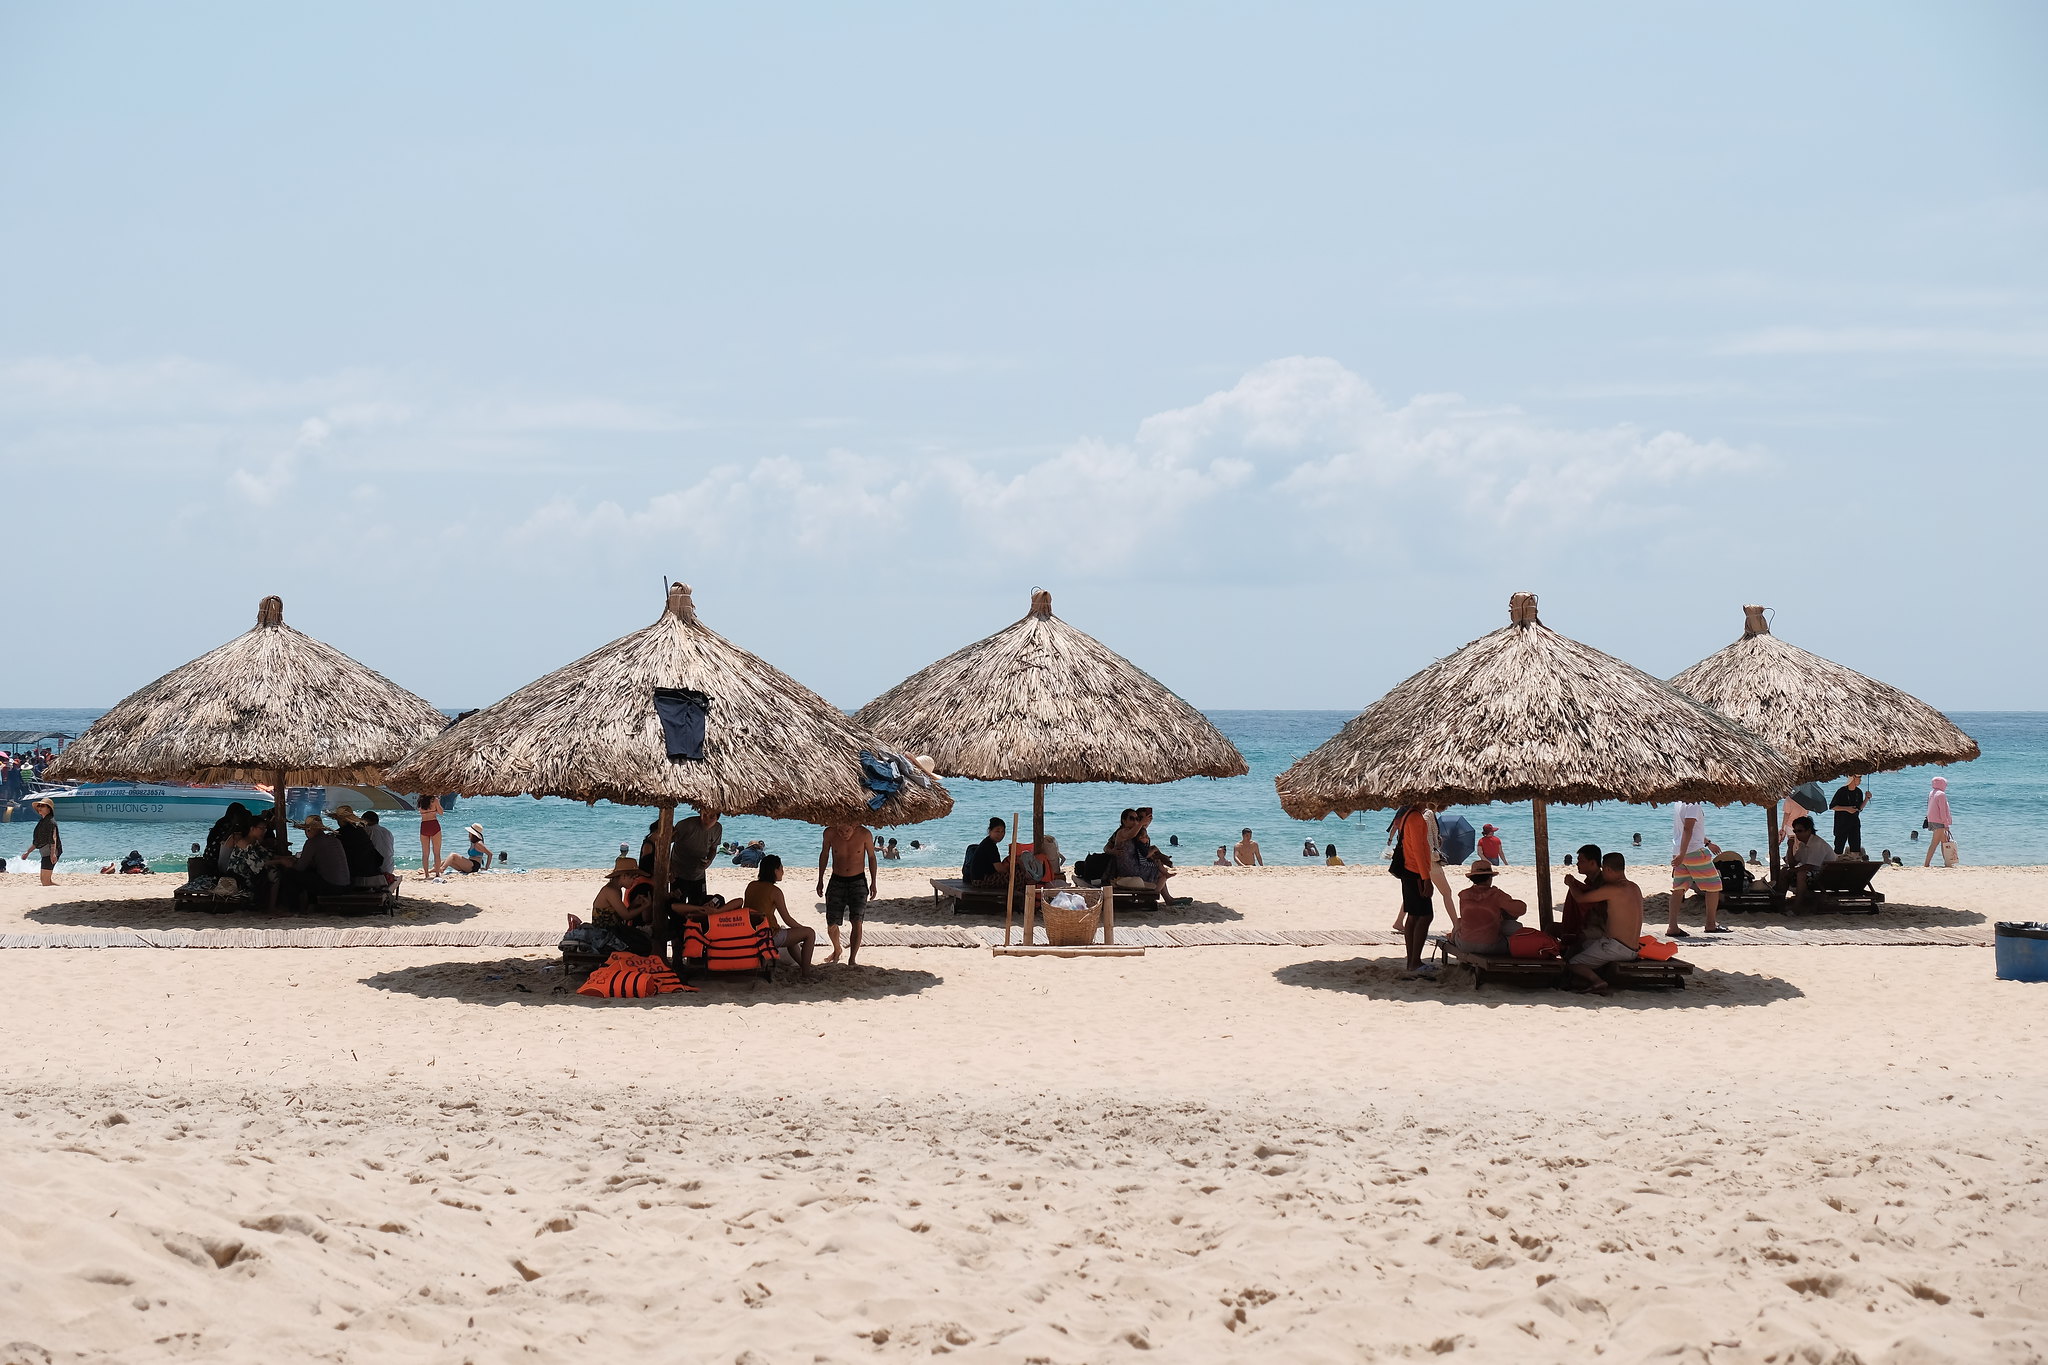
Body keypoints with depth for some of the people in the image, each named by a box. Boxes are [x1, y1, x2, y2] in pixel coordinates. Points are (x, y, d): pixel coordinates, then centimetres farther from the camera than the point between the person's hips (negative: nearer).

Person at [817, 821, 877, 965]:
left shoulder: (864, 834, -14)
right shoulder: (830, 833, -11)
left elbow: (871, 857, 2)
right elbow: (824, 854, 7)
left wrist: (873, 883, 1)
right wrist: (820, 880, 11)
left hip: (858, 882, -2)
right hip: (837, 882, 2)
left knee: (857, 922, -15)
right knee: (831, 925, 3)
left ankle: (852, 959, -8)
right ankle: (837, 950, 32)